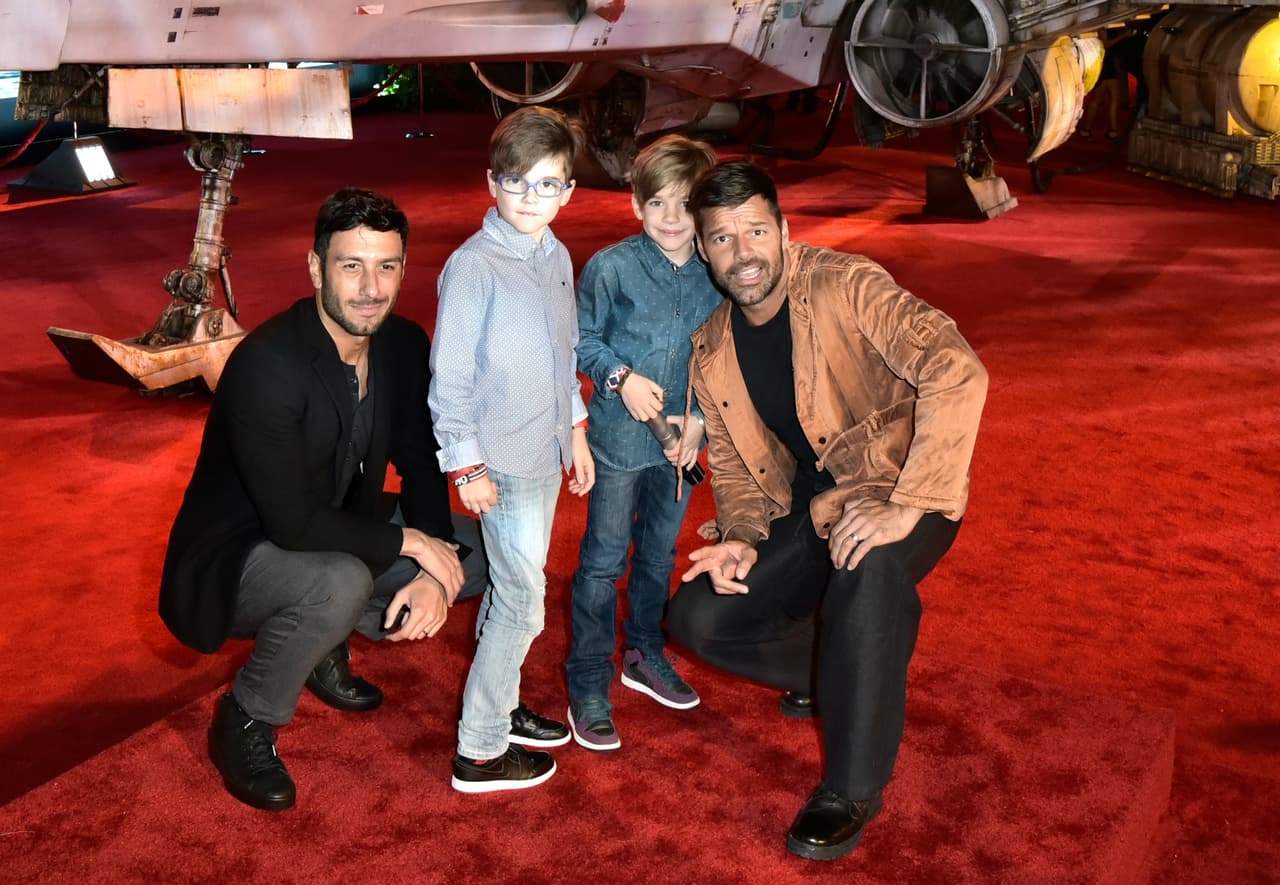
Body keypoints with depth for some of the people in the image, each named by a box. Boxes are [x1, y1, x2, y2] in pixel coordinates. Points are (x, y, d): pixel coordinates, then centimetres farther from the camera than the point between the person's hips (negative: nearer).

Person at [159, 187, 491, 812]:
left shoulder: (404, 345, -7)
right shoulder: (265, 366, -30)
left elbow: (421, 465, 2)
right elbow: (293, 524, -31)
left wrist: (434, 572, -14)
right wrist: (408, 541, -21)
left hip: (339, 530, 8)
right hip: (234, 557, -7)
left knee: (478, 548, -2)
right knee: (340, 583, -37)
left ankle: (328, 644, 15)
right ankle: (245, 724, -8)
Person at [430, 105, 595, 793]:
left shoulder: (557, 258, 7)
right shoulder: (473, 266, -17)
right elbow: (449, 376, -14)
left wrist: (576, 432, 19)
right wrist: (466, 467, -14)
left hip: (547, 451, 7)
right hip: (502, 461, -7)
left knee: (511, 590, 18)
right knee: (522, 603, -2)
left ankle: (497, 706, 33)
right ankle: (480, 751, 10)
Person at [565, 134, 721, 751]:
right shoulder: (611, 267, -12)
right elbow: (579, 340, -3)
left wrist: (698, 419, -8)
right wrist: (621, 377, -17)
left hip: (679, 441, 4)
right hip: (619, 438, -4)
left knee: (660, 554, 20)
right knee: (603, 560, 3)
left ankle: (645, 655, 40)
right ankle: (588, 685, 16)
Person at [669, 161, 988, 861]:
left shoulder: (844, 286, -20)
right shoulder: (710, 353, 2)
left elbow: (957, 372, -33)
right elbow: (731, 461, 12)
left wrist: (906, 508, -38)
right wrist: (743, 539, -9)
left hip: (897, 495, -6)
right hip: (809, 513, 6)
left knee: (869, 566, -39)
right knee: (695, 617, -6)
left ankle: (851, 790, -20)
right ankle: (842, 673, 20)